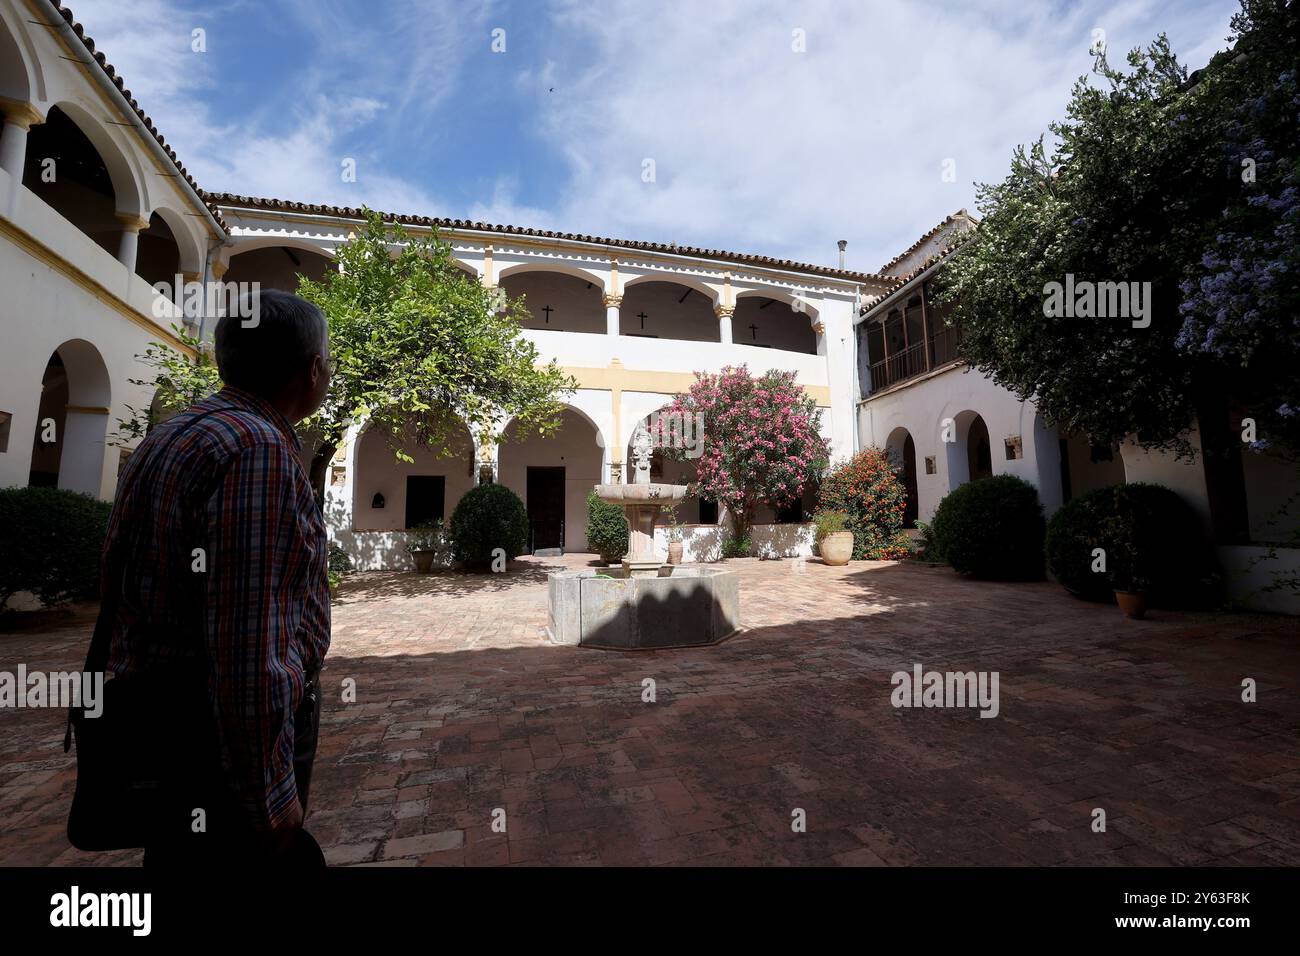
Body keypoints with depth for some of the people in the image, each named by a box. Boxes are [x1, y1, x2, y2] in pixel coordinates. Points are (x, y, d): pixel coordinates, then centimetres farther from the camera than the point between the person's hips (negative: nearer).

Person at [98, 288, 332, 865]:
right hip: (223, 748, -10)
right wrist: (276, 814, -19)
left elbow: (126, 590, 15)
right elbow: (248, 649, -27)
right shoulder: (260, 451, -24)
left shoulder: (175, 436, 8)